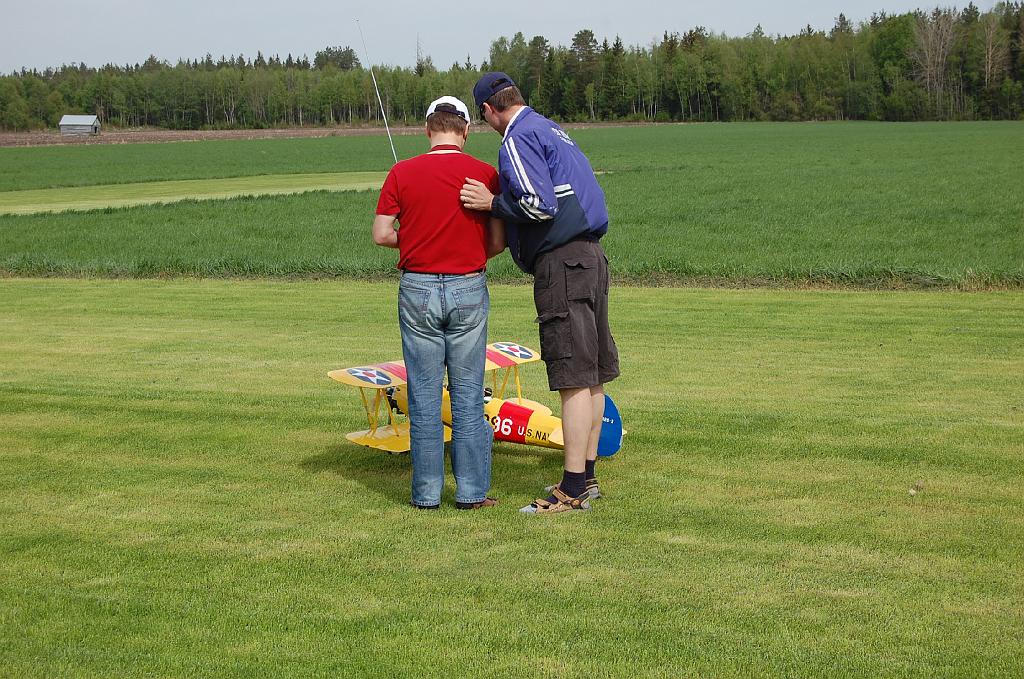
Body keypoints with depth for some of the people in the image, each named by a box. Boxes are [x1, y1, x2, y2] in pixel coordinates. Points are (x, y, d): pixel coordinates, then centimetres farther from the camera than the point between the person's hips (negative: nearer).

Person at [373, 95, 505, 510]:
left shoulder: (402, 173, -3)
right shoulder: (485, 174, -2)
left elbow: (381, 234, -3)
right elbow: (498, 241, -1)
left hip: (418, 290, 0)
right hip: (469, 289, 0)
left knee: (424, 396, 6)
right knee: (468, 395, 7)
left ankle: (427, 493, 9)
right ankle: (471, 491, 10)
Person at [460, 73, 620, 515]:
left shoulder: (519, 138, -8)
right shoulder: (551, 130, 21)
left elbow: (540, 206, -19)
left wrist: (492, 203, -6)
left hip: (562, 262, -10)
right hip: (590, 255, 10)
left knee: (573, 378, -10)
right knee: (591, 375, 12)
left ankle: (572, 491, -8)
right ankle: (586, 476, 20)